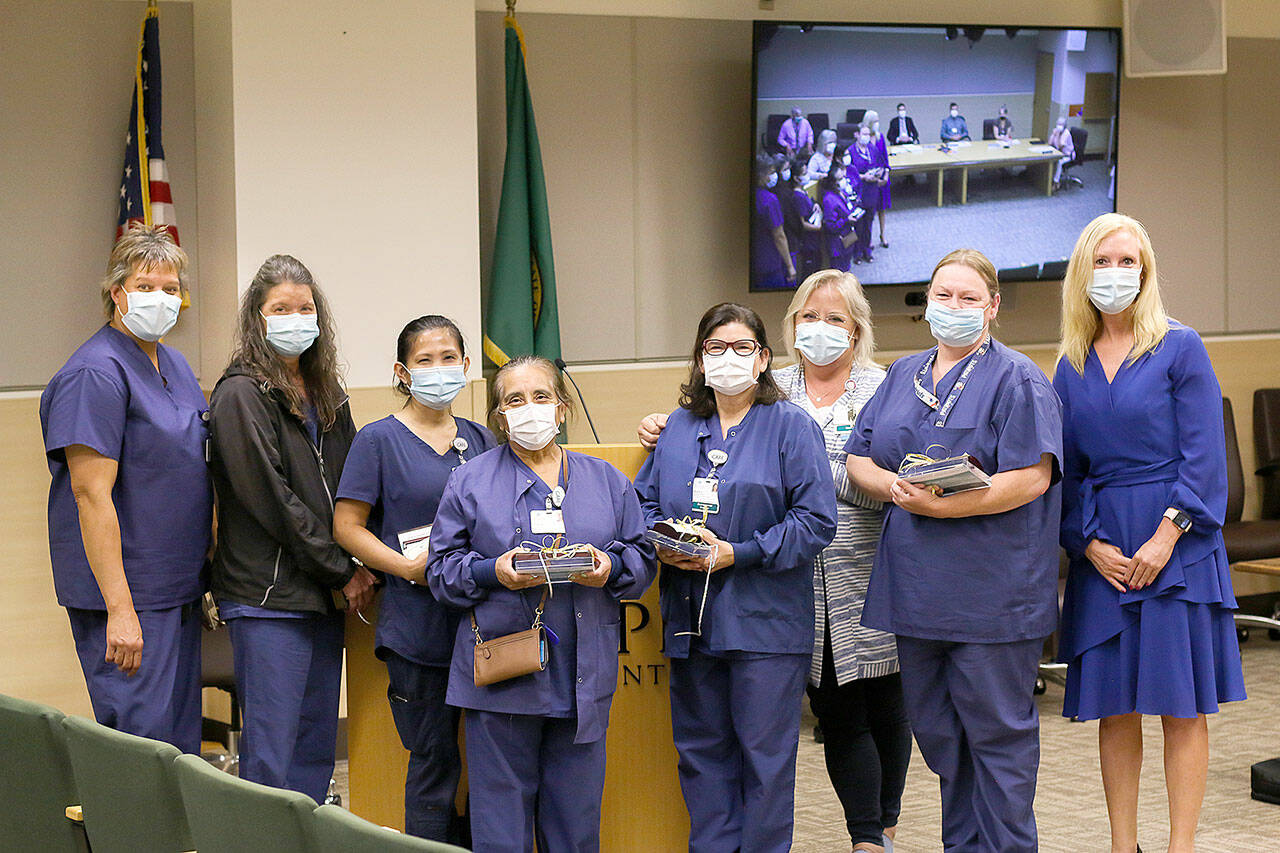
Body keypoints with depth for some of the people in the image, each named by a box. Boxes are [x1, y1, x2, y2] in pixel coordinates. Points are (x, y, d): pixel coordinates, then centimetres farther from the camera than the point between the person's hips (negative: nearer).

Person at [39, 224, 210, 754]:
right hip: (126, 593, -9)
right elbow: (92, 493, -20)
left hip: (179, 589, 9)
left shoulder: (175, 366, 14)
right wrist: (119, 608, -24)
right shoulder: (96, 373, -14)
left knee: (181, 740, 12)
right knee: (140, 737, -8)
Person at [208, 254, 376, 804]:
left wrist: (362, 564, 2)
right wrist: (342, 571, -9)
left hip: (323, 595, 8)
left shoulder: (326, 396, 16)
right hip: (269, 596, -7)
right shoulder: (242, 395, -8)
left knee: (317, 749, 10)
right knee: (270, 757, -7)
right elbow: (272, 501, -13)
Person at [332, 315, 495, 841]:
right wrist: (409, 567, -15)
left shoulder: (479, 440, 12)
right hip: (417, 625, -4)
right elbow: (347, 526, -3)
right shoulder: (379, 440, -1)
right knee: (434, 760, -1)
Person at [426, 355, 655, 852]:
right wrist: (493, 572, -15)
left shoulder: (606, 481, 13)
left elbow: (642, 560, 12)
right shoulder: (469, 482, 6)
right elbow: (442, 569, 4)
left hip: (581, 676, 2)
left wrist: (611, 567, -10)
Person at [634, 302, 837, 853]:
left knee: (764, 750, 0)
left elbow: (816, 519, -10)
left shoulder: (790, 426, -4)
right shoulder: (680, 427, 12)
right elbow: (645, 499, 18)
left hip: (764, 620, -5)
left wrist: (737, 554, -16)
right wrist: (662, 542, -5)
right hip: (692, 618, 5)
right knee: (700, 746, 10)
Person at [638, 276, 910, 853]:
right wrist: (667, 431, -3)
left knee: (884, 705, 8)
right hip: (803, 587, 2)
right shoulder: (771, 392, 11)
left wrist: (815, 470, -18)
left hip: (869, 582, -2)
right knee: (836, 714, 3)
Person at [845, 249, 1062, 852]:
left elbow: (1030, 479, -16)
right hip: (917, 588, 7)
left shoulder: (1017, 381, -5)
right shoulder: (904, 376, 16)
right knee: (934, 728, 13)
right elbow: (859, 459, 13)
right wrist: (895, 486, -10)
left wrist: (938, 505, -22)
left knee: (996, 729, -1)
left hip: (992, 592, -7)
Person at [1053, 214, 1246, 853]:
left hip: (1176, 547, -4)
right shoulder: (1071, 367, 10)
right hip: (1102, 554, 4)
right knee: (1113, 706, 6)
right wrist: (1091, 543, -4)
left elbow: (1203, 457, -7)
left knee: (1181, 706, -1)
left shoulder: (1180, 348, -2)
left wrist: (1165, 537, -15)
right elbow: (1066, 470, 10)